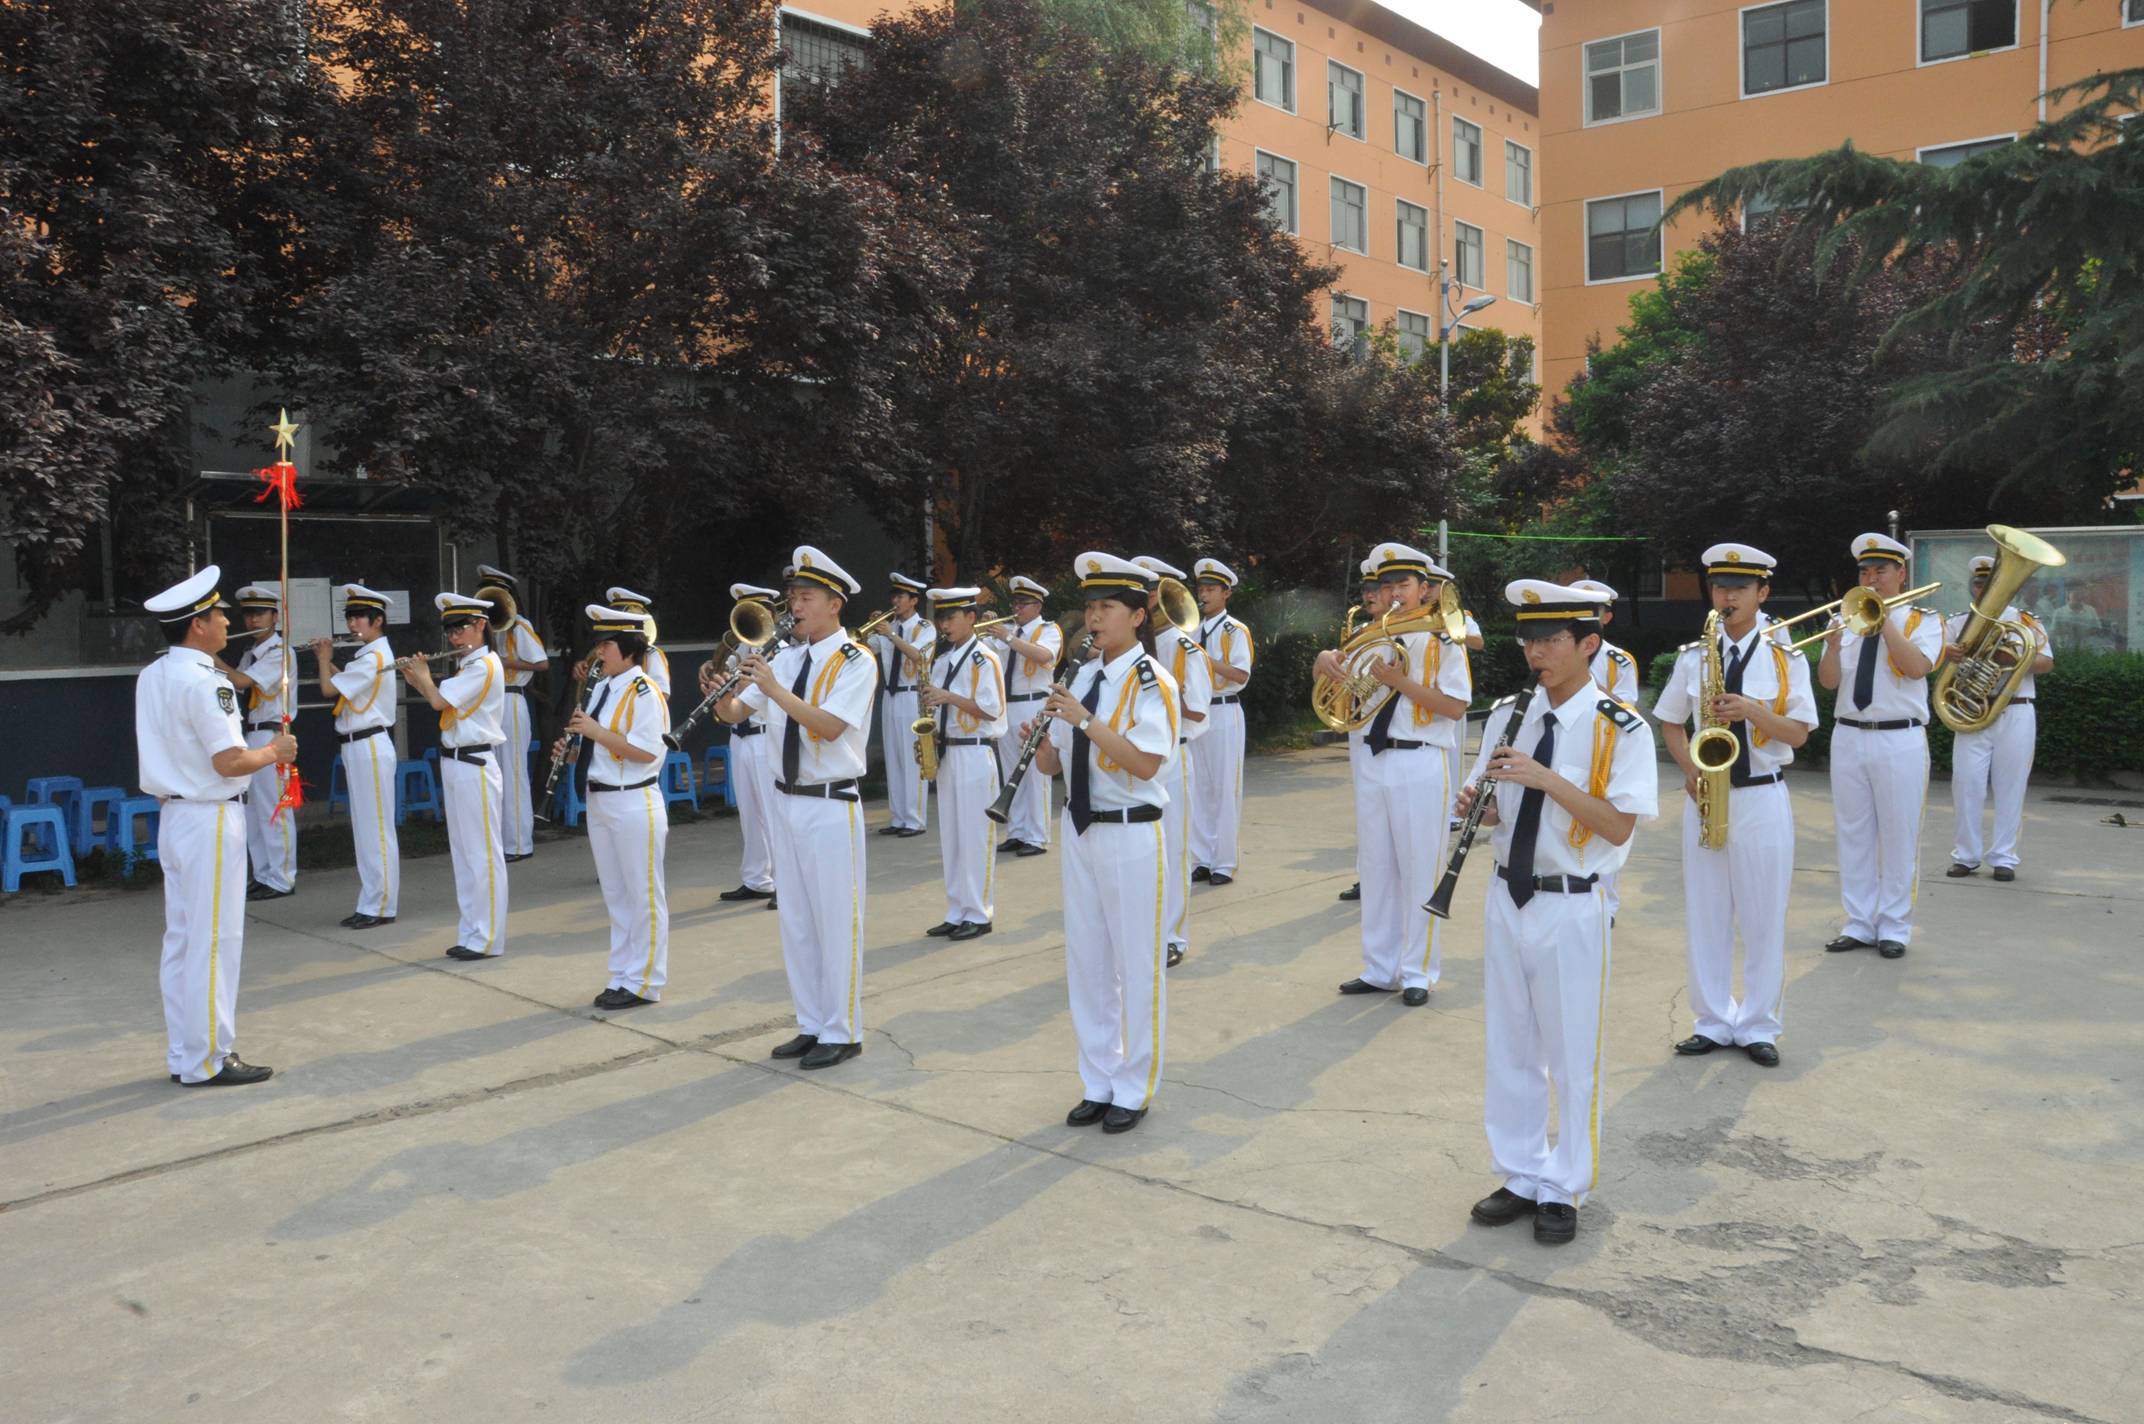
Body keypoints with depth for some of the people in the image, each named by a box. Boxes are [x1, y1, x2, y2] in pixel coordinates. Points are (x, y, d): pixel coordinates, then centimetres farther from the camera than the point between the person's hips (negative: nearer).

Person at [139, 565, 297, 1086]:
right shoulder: (203, 682, -18)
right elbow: (229, 762, -21)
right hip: (211, 819, -9)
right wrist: (274, 752, -5)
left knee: (181, 940, 14)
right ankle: (208, 1059, 5)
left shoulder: (151, 677, 9)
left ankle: (183, 1054, 22)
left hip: (174, 816, 9)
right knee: (214, 941, -2)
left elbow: (172, 751, 15)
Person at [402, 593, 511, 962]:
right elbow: (441, 702, 17)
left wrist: (423, 676, -1)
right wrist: (415, 679, 8)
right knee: (463, 853, 13)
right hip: (454, 763, 10)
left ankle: (487, 938, 2)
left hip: (475, 765, -10)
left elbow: (439, 701, -19)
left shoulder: (485, 665, -14)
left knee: (482, 853, -4)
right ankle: (471, 934, 20)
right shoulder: (467, 666, 16)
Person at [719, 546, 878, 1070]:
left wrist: (775, 688, -27)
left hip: (831, 806, -7)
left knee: (836, 921, 0)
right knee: (796, 920, 13)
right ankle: (810, 1025, 25)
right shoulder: (786, 658, 8)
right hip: (787, 801, 7)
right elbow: (734, 714, 10)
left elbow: (829, 727, -24)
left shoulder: (856, 662, -10)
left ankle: (841, 1033, 11)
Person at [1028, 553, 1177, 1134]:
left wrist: (1085, 720, -26)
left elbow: (1146, 764, -23)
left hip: (1130, 835, -7)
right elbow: (1053, 764, 11)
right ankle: (1097, 1083, 26)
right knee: (1085, 961, 13)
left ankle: (1133, 1091, 17)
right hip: (1079, 830, 7)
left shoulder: (1151, 682, -11)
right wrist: (1036, 743, -10)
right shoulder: (1081, 676, 9)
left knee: (1135, 965, 3)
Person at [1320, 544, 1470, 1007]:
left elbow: (1455, 707, -12)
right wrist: (1328, 658, -5)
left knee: (1419, 871, 1)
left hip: (1419, 764, -6)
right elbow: (1335, 662, 18)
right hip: (1373, 761, 6)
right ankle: (1379, 969, 21)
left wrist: (1400, 681, -19)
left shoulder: (1443, 639, -4)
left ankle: (1418, 972, 12)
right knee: (1376, 869, 11)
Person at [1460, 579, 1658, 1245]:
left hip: (1571, 909, -5)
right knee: (1509, 1048, 14)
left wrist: (1547, 779, -26)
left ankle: (1563, 1190, 22)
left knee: (1570, 1053, 6)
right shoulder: (1508, 715, 5)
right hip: (1507, 899, 5)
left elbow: (1619, 827, -17)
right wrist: (1480, 805, -11)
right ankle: (1521, 1176, 29)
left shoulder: (1620, 729, -10)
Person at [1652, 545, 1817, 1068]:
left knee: (1763, 917, 3)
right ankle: (1713, 1022, 19)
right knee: (1705, 914, 7)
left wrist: (1753, 710, -20)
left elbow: (1799, 733, -3)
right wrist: (1688, 767, -6)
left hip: (1762, 797, -2)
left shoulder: (1786, 658, 0)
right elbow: (1669, 723, 12)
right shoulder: (1694, 657, 5)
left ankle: (1758, 1027, 16)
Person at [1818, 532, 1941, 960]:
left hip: (1899, 741, -3)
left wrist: (1883, 621, -18)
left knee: (1898, 837, 1)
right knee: (1853, 836, 7)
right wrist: (1832, 644, -18)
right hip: (1849, 737, 3)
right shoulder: (1848, 620, 10)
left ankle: (1893, 927, 11)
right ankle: (1859, 924, 16)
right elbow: (1829, 680, 1)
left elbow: (1917, 667, -16)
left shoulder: (1923, 620, 3)